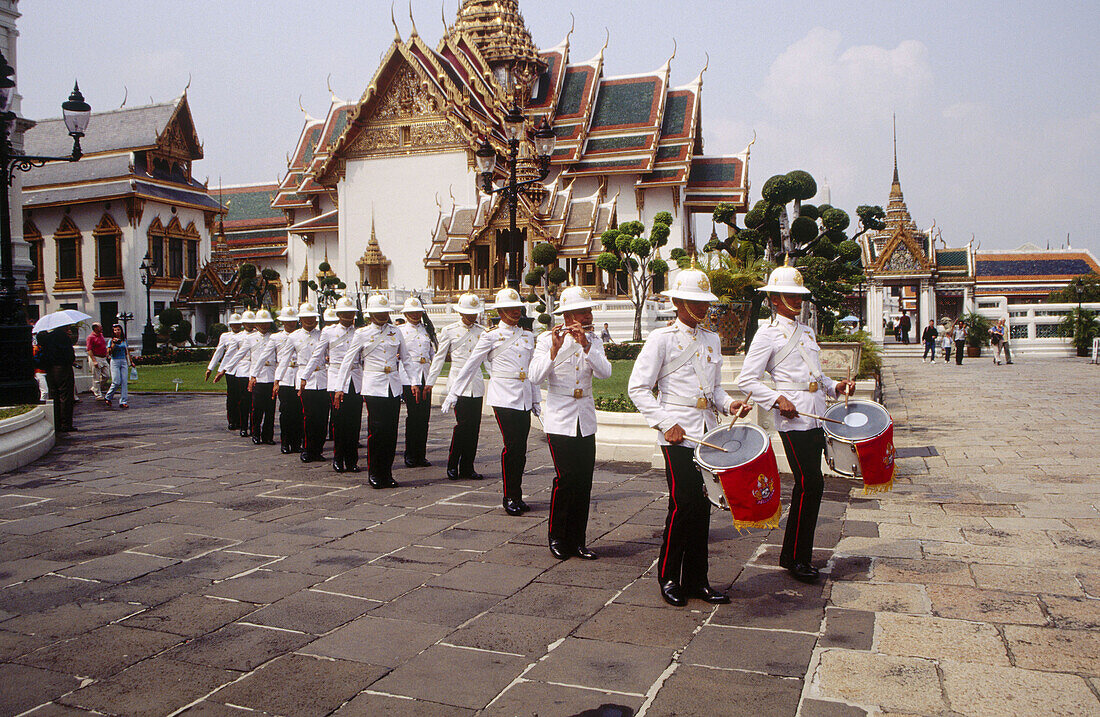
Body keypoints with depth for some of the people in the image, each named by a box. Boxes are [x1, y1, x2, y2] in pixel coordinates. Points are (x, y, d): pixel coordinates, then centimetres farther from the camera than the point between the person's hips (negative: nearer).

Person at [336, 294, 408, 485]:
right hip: (373, 387, -3)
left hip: (394, 387, 3)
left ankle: (387, 473, 12)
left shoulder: (396, 331, 10)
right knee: (376, 430, -6)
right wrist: (339, 388, 2)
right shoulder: (362, 334, 1)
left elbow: (406, 359, 17)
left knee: (391, 431, 3)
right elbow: (347, 361, 5)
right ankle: (374, 474, 6)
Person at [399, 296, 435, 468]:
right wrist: (410, 383, -8)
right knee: (413, 415, -7)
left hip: (425, 379, 4)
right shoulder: (400, 331, 4)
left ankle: (421, 455, 8)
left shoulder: (427, 330, 16)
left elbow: (434, 356, 16)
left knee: (424, 416, 1)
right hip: (408, 378, -4)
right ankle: (410, 455, 3)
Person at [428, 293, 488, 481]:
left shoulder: (482, 331, 10)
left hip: (476, 384, 3)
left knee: (474, 426, 2)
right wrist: (430, 381, 6)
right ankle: (452, 465, 4)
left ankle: (467, 468, 11)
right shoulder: (449, 330, 4)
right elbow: (439, 357, 7)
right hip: (458, 382, -3)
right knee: (463, 423, -11)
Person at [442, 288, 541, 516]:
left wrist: (535, 400, 20)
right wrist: (452, 393, 0)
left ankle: (516, 496, 15)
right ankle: (510, 497, 3)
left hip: (524, 399, 5)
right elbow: (470, 365, 1)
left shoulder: (527, 335, 15)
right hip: (503, 397, -5)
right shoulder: (491, 336, 0)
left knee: (521, 448, 4)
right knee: (512, 445, -9)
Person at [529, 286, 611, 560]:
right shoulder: (547, 339, -3)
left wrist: (585, 345, -21)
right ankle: (557, 538, 8)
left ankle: (577, 540, 15)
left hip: (585, 420, 4)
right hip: (559, 418, -4)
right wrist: (555, 349, -27)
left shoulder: (593, 340, 8)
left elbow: (605, 373, -10)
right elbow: (535, 376, -17)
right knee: (566, 478, -10)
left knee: (584, 479, 3)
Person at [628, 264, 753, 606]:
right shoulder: (661, 339, -5)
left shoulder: (712, 340, 15)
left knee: (702, 505, 8)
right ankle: (668, 578, 10)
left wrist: (729, 404, 1)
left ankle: (696, 580, 19)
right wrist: (666, 424, -15)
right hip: (678, 435, -6)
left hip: (707, 432, 6)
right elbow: (637, 388, -7)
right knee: (683, 504, -7)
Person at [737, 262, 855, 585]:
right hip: (793, 419, -7)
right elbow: (746, 380, -7)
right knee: (810, 485, -9)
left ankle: (793, 555, 20)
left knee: (809, 485, 9)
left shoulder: (807, 332, 20)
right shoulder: (767, 335, -2)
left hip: (816, 419, 7)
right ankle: (796, 558, 4)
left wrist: (835, 387, 10)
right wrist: (777, 399, -18)